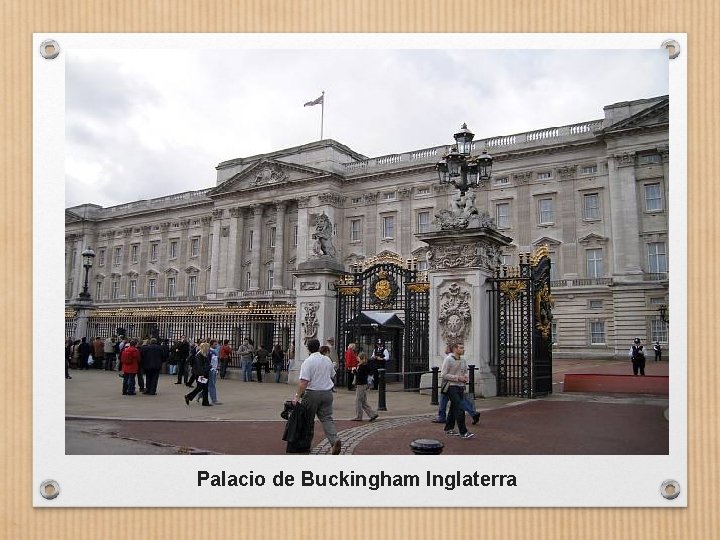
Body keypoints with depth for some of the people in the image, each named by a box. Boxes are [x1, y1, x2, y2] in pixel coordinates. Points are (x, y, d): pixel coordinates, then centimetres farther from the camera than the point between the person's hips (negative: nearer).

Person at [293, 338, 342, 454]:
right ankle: (334, 440, -16)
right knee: (327, 418, 4)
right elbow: (332, 375, 20)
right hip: (327, 392, 5)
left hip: (312, 393, -4)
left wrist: (297, 396, -19)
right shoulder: (327, 360, 7)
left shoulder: (307, 362, -12)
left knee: (308, 420, 10)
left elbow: (304, 381, -20)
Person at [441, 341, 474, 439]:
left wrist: (465, 377, 1)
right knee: (459, 409, -12)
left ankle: (449, 429, 24)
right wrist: (457, 378, -18)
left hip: (460, 387, 8)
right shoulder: (448, 359, -10)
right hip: (451, 387, -8)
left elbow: (465, 372, 26)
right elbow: (443, 375, -14)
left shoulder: (462, 361, 12)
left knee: (454, 408, 13)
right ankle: (463, 432, -11)